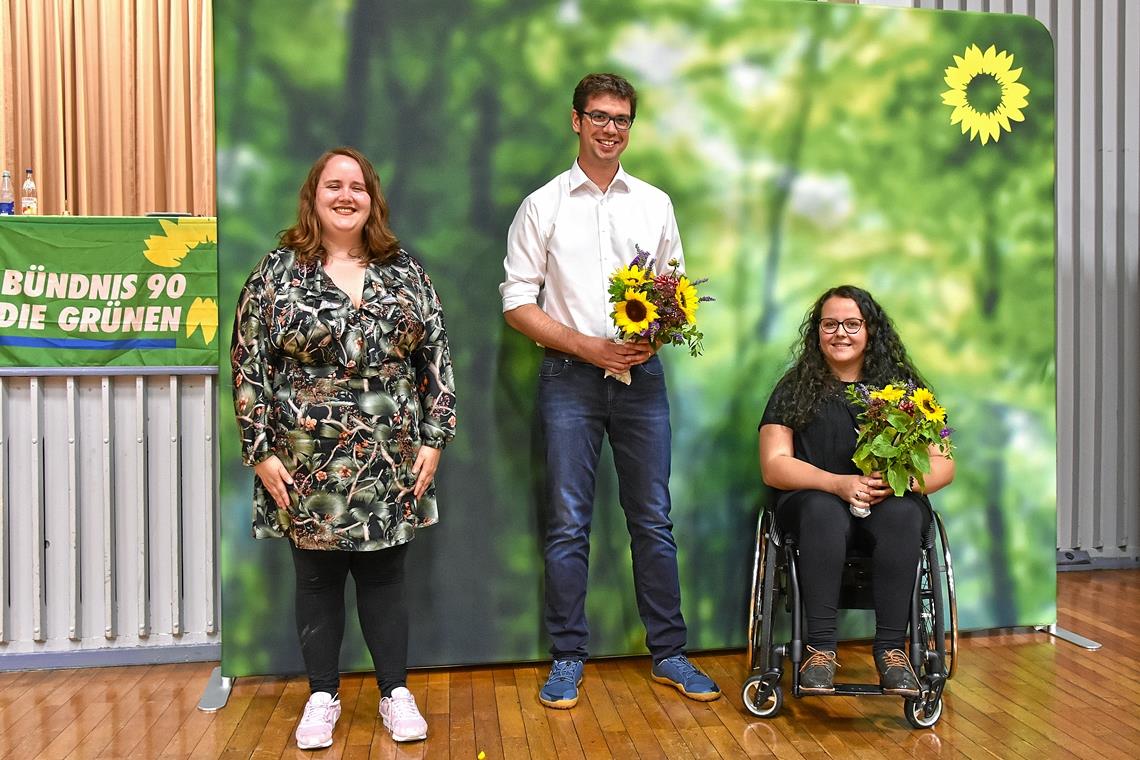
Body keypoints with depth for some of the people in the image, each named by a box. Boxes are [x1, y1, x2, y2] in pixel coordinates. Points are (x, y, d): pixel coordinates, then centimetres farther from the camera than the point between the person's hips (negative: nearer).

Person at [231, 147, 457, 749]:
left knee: (384, 575, 9)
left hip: (388, 462, 1)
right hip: (308, 464, -1)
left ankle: (395, 693, 23)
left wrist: (434, 437, 0)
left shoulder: (404, 271, 6)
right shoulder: (277, 272, 0)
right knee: (317, 577, 10)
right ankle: (322, 696, 26)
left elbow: (436, 358, 6)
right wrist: (260, 451, -6)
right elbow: (248, 365, -2)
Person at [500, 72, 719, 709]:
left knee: (654, 518, 6)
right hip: (570, 377, -2)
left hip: (641, 374, 2)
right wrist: (588, 347, -11)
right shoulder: (543, 206, 4)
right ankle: (568, 658, 15)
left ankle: (670, 653, 19)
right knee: (569, 523, 2)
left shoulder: (655, 203, 12)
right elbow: (518, 302, 0)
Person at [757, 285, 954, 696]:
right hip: (816, 498, -1)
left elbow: (942, 465, 5)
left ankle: (891, 648, -26)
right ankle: (821, 648, -31)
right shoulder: (795, 389, 9)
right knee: (825, 511, -35)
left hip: (891, 501, 1)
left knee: (902, 514, -33)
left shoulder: (902, 384, 11)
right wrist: (840, 483, -18)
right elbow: (774, 466, -2)